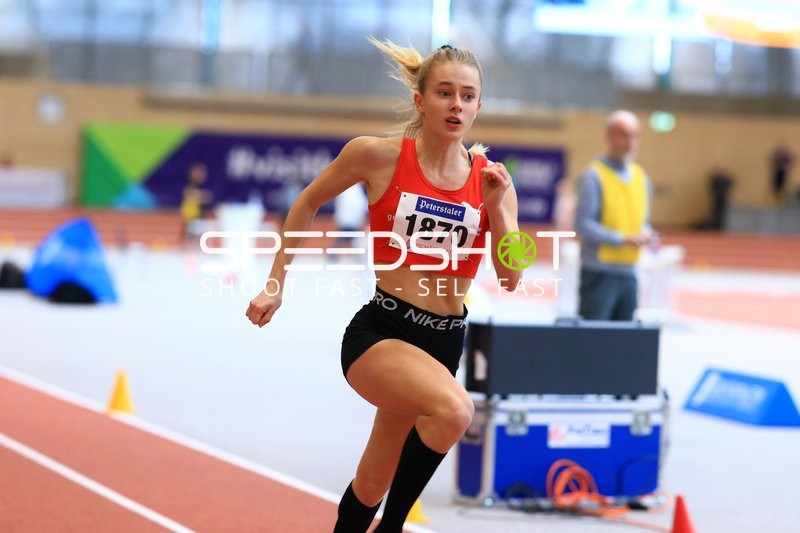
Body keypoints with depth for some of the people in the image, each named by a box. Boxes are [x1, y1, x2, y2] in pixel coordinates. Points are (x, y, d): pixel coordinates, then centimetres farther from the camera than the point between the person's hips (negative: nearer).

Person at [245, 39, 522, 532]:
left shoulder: (491, 178, 2)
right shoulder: (377, 155, -7)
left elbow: (510, 280, 0)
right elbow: (308, 203, 9)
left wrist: (497, 208, -14)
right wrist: (275, 284, 8)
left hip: (445, 342, 4)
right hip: (379, 332, -4)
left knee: (374, 482, 15)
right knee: (454, 409, -34)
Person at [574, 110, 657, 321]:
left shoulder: (641, 177, 13)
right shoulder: (594, 176, -8)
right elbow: (583, 224, -14)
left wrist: (647, 236, -2)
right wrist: (624, 239, -19)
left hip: (629, 274, 7)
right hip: (599, 273, -7)